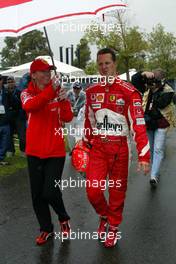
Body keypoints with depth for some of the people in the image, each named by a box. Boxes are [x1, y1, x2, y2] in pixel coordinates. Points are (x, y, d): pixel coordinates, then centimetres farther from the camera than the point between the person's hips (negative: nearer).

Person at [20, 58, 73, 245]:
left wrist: (64, 100, -29)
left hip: (56, 151, -2)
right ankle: (46, 228, 31)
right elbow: (29, 106, -26)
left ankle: (63, 218, 26)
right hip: (34, 152, 2)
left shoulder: (58, 92, 0)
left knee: (50, 192, -6)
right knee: (37, 194, 10)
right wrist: (50, 90, -37)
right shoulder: (27, 93, -1)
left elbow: (68, 118, -12)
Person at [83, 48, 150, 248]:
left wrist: (144, 156, -17)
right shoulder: (91, 91, 6)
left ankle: (113, 227, 33)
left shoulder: (128, 91, -9)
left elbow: (138, 124, -13)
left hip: (119, 148, -3)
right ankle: (104, 216, 30)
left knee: (117, 192, 8)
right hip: (97, 147, 3)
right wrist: (86, 145, 19)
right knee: (93, 191, -3)